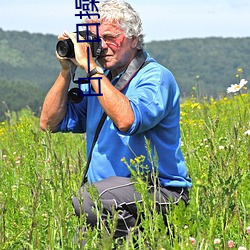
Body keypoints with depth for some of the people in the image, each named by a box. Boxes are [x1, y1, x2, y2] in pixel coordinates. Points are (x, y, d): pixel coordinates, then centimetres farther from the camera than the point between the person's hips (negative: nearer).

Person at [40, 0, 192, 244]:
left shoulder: (156, 78, -8)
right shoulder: (99, 80, 14)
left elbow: (126, 121, -29)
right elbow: (50, 123, 12)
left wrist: (90, 67, -23)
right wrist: (66, 71, 2)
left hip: (160, 192, -7)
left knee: (87, 199, -32)